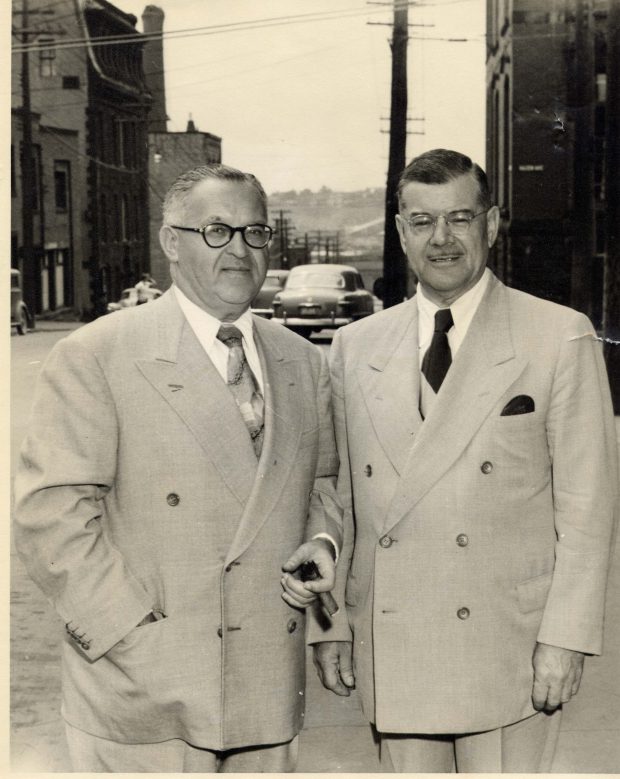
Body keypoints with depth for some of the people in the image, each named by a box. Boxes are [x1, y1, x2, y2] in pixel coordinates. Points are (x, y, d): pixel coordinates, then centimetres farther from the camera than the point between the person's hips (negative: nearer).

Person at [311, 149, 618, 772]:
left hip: (508, 650, -3)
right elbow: (338, 498, 10)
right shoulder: (355, 347, 8)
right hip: (390, 656, 3)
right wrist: (328, 624, 7)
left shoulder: (560, 339, -2)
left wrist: (565, 637, -9)